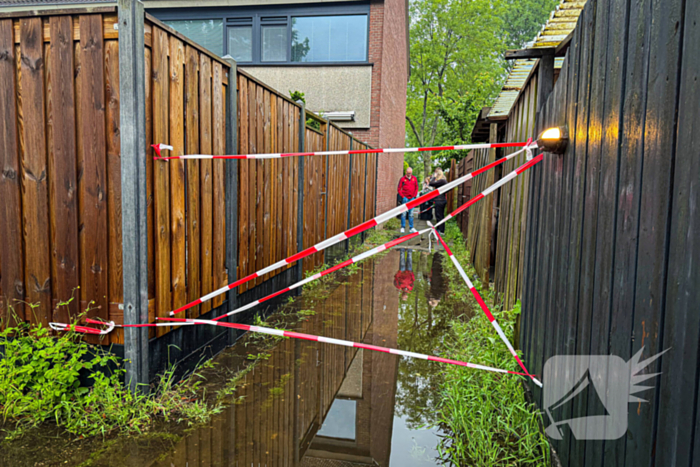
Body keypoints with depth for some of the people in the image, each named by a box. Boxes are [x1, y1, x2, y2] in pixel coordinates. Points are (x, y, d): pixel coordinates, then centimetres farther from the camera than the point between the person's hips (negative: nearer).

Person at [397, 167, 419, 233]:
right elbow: (399, 189, 1)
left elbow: (416, 188, 13)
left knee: (411, 214, 6)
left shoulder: (414, 178, 8)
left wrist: (414, 196, 3)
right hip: (405, 198, -3)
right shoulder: (402, 179, 1)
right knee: (403, 213, -3)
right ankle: (403, 227, 3)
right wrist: (403, 196, -6)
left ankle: (411, 227, 12)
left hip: (412, 198, 3)